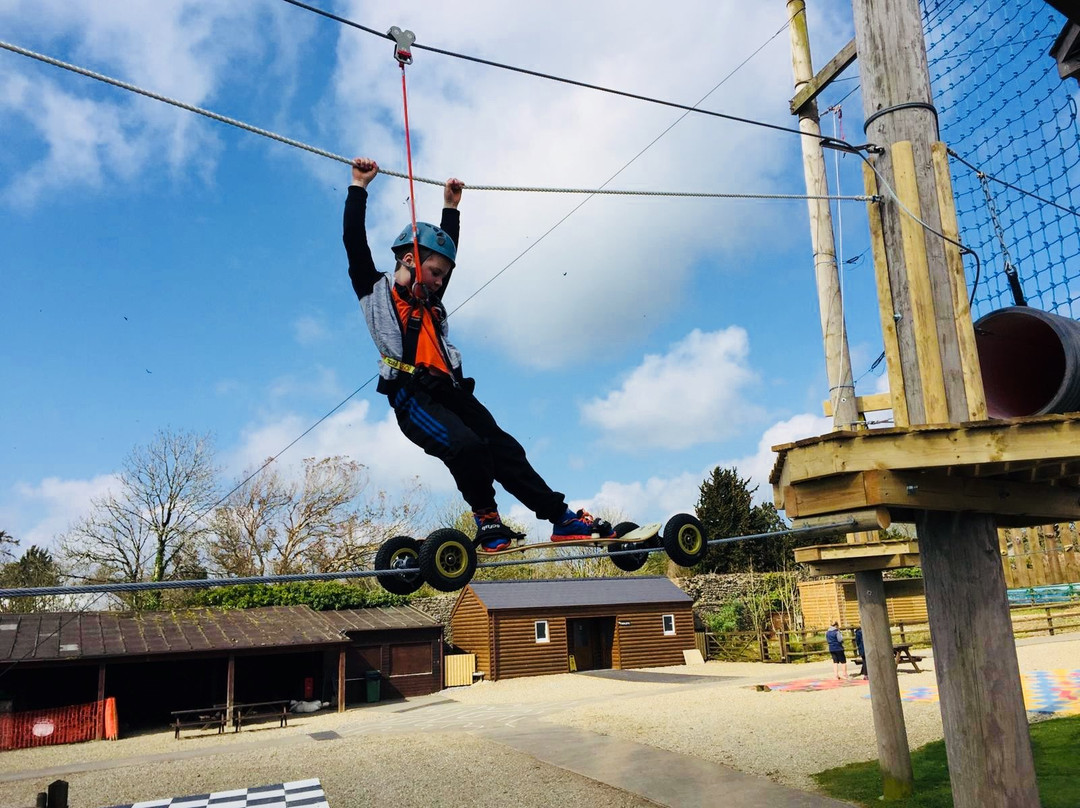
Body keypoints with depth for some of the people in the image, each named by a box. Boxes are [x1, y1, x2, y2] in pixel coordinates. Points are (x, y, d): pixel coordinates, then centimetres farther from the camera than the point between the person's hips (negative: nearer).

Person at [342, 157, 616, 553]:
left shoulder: (429, 302, 26)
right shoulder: (375, 289, 11)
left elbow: (448, 249, 38)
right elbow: (354, 241, 5)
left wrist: (451, 206, 43)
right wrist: (359, 186, 10)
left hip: (452, 392, 7)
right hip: (413, 398, -6)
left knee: (505, 449, -2)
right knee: (466, 446, -29)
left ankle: (562, 519, -1)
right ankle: (487, 519, -10)